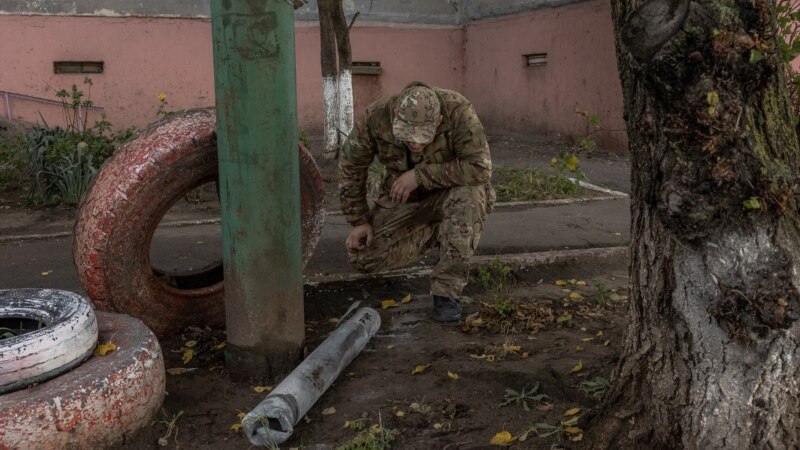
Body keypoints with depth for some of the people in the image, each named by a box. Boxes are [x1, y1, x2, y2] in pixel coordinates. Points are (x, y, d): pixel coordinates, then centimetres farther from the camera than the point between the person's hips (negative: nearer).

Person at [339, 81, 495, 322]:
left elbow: (480, 167, -36)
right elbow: (351, 164, -7)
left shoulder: (459, 112, -31)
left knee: (467, 196, -39)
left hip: (452, 195, -3)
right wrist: (358, 220, -7)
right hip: (404, 198, 3)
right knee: (362, 257, -10)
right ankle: (436, 233, 11)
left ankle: (447, 291, -25)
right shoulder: (378, 117, -22)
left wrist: (420, 175, -34)